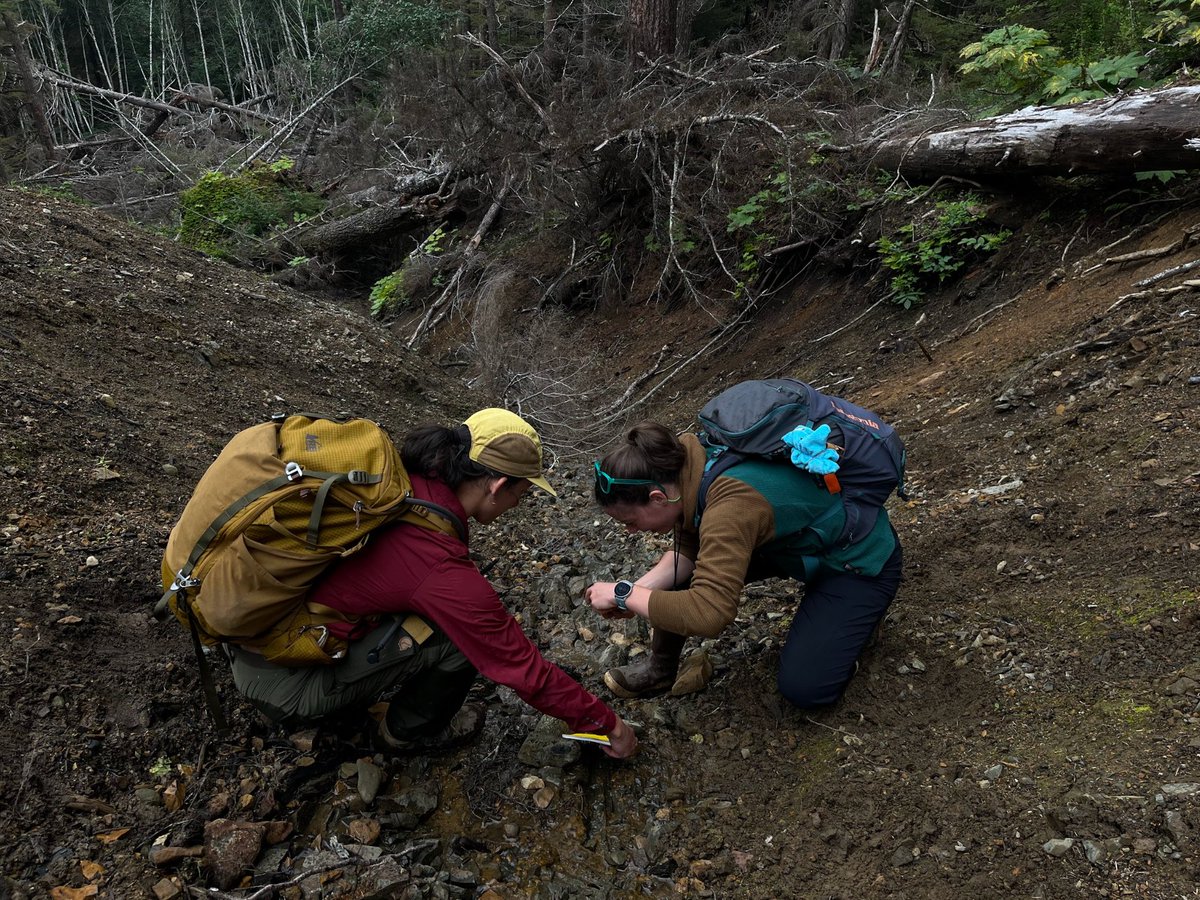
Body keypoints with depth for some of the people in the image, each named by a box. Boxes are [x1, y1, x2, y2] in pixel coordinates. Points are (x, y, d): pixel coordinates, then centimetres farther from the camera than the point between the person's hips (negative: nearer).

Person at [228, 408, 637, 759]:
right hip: (284, 682, -7)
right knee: (460, 636, -12)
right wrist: (608, 724, 1)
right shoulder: (449, 578, -26)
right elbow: (524, 668, -14)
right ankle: (409, 730, 15)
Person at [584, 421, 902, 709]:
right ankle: (661, 665, 15)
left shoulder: (731, 506, -41)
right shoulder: (685, 462, -16)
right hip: (797, 540, 7)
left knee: (803, 687, -12)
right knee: (678, 567, -4)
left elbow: (709, 613, -44)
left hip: (861, 558, -7)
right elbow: (689, 549, -4)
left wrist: (626, 594, -34)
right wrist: (639, 589, -18)